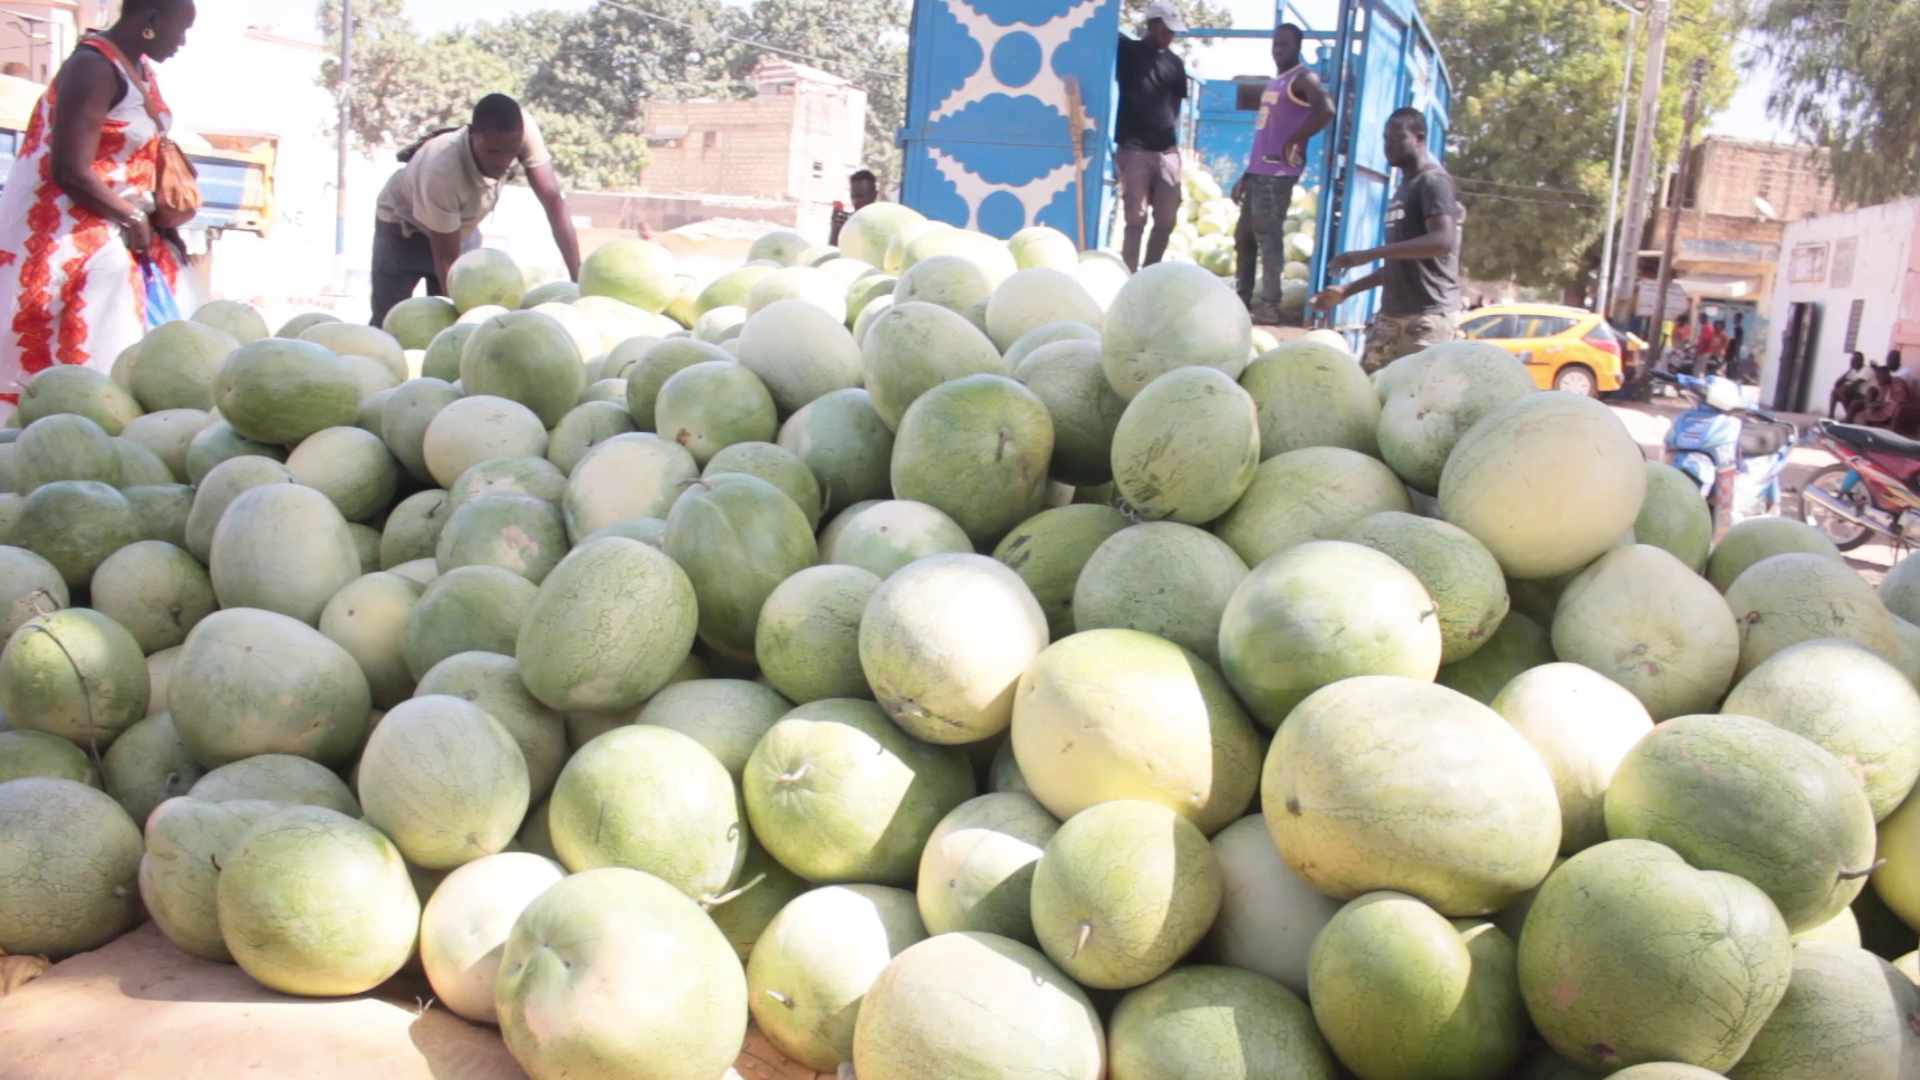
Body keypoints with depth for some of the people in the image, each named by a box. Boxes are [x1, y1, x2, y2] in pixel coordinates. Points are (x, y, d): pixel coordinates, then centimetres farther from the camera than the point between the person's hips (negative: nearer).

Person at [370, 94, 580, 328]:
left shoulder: (524, 130, -33)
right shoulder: (442, 172, -42)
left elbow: (553, 200, -30)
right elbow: (446, 260, -33)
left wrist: (579, 278, -37)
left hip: (459, 228, 5)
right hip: (403, 229, -4)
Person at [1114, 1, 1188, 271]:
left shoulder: (1175, 63, 13)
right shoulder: (1126, 50, 2)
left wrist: (1172, 137, 14)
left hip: (1167, 152, 4)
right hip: (1133, 150, -4)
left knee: (1167, 220, 3)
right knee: (1136, 219, -7)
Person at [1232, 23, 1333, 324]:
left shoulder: (1304, 78, -5)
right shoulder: (1274, 83, 23)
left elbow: (1326, 110, -24)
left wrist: (1294, 142, -19)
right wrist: (1246, 175, 21)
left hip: (1278, 172, -10)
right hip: (1258, 170, 10)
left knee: (1268, 236, -11)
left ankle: (1269, 306, -11)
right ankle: (1243, 299, 17)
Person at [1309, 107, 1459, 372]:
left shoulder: (1433, 181, -6)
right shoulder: (1403, 189, 22)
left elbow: (1443, 241, -22)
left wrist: (1370, 254, -26)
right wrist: (1347, 290, 19)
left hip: (1428, 313, -9)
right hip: (1391, 313, 9)